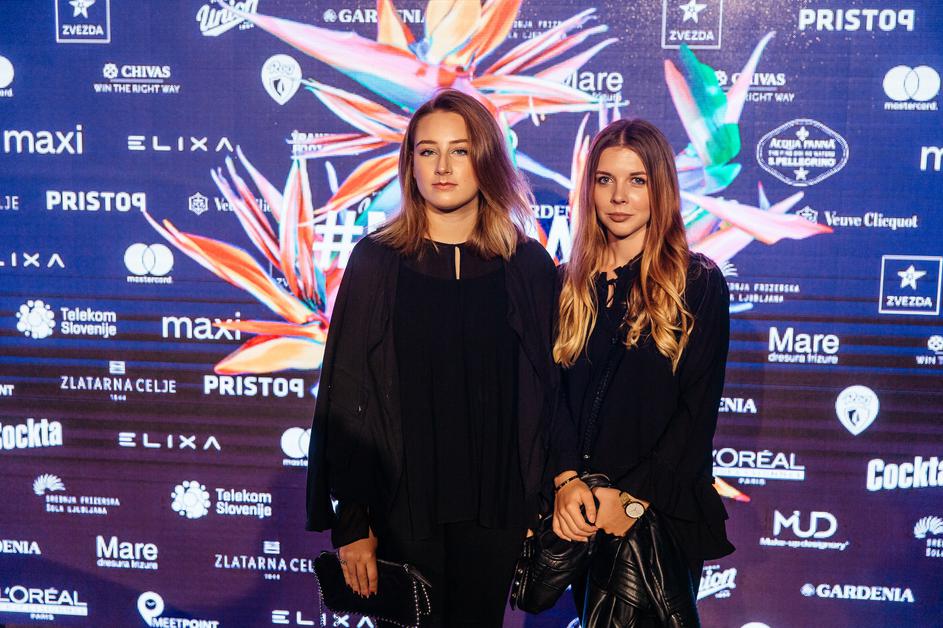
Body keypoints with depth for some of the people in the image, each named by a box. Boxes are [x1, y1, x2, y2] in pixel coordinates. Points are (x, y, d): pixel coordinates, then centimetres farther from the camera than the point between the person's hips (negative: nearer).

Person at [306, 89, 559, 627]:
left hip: (496, 505, 1)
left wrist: (542, 501, 1)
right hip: (403, 503, -1)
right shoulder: (376, 262, -1)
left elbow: (550, 390, 5)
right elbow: (347, 397, -3)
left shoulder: (529, 266, 2)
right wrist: (351, 521, -7)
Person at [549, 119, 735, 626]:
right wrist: (566, 479, -14)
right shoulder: (570, 284, 7)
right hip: (581, 509, 3)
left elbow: (698, 409, -8)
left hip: (660, 512, -3)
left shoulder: (698, 284, -3)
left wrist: (633, 498, -15)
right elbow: (552, 390, 1)